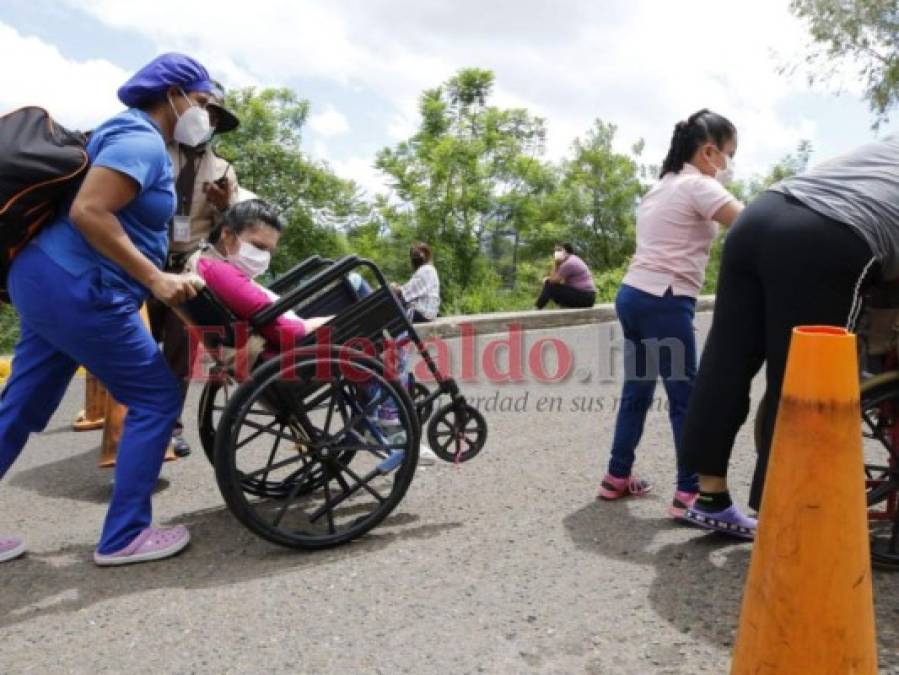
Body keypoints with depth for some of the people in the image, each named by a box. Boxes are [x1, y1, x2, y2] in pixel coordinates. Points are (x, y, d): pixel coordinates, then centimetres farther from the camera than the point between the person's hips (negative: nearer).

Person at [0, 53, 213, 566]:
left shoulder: (137, 136, 20)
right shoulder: (142, 141, -13)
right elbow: (87, 212, -24)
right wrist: (154, 279, -24)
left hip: (51, 279, 11)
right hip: (77, 289, -11)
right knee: (157, 398, -3)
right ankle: (124, 535, 5)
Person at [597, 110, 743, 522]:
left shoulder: (662, 187, 22)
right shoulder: (698, 186, -6)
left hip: (633, 296, 9)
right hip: (664, 303, -9)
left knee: (637, 391, 16)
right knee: (685, 397, -2)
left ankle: (617, 478, 25)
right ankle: (689, 494, 4)